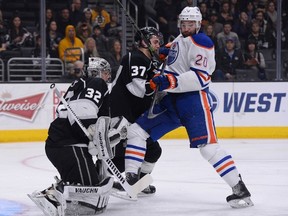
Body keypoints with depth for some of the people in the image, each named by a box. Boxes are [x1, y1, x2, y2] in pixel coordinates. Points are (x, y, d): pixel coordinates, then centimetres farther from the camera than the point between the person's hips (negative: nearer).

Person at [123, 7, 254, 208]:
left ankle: (239, 189, -17)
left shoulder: (202, 42, -10)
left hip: (194, 98, -9)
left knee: (207, 145, -20)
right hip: (171, 99, 9)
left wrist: (171, 81, -29)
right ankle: (130, 178, 8)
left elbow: (200, 77, -21)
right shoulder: (179, 40, 18)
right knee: (135, 131, 3)